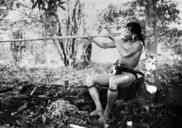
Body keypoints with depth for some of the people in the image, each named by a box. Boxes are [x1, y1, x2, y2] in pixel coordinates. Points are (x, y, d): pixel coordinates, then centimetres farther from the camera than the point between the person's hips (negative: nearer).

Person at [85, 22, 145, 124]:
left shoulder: (138, 44, -8)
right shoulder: (122, 41, 12)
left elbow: (125, 54, -24)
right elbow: (105, 45, 20)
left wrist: (115, 40, -14)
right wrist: (93, 40, 4)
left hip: (128, 75, -8)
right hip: (116, 73, 8)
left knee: (112, 81, -42)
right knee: (89, 79, -3)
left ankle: (106, 114, -27)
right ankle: (99, 109, -16)